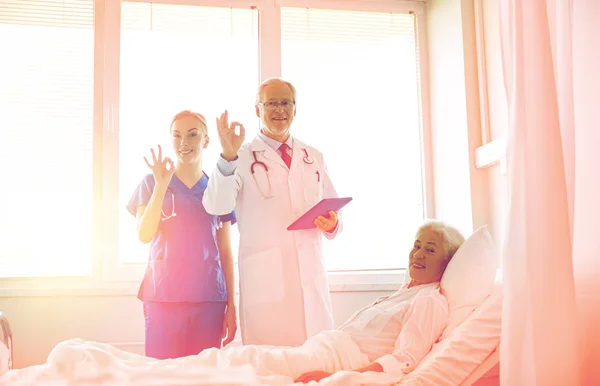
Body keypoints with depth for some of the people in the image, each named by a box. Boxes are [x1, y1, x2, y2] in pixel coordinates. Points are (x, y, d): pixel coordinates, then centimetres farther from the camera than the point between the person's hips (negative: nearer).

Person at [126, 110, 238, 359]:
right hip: (163, 295, -1)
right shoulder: (152, 182, 7)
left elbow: (225, 252, 10)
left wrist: (232, 306, 6)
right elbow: (144, 235, -6)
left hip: (209, 298, 1)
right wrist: (161, 186, -13)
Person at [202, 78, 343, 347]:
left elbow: (334, 209, 23)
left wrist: (332, 224, -1)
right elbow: (216, 206, -10)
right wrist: (228, 158, -25)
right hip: (265, 280, -4)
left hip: (312, 277, 4)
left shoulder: (313, 157, 18)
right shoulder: (243, 157, 5)